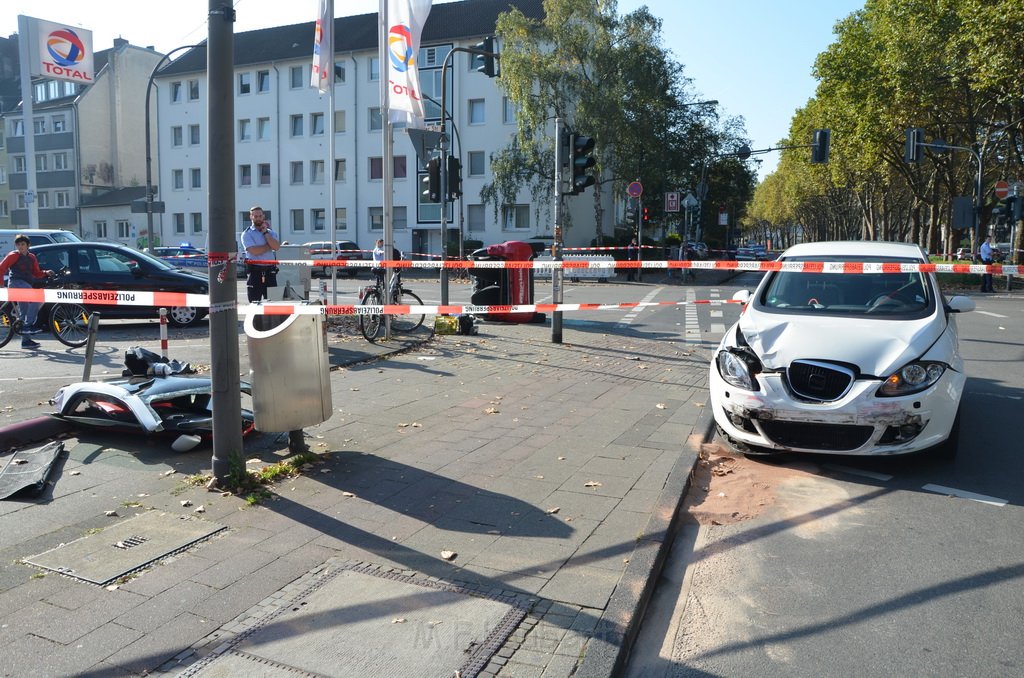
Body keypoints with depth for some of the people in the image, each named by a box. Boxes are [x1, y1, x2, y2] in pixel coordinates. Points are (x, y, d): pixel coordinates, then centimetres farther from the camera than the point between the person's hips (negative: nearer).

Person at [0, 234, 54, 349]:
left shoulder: (31, 257, 17)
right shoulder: (14, 255, -1)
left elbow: (36, 273, 17)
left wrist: (46, 273, 0)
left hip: (26, 285, 7)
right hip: (16, 282, -7)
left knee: (24, 313, 7)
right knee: (36, 299, -29)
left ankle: (26, 340, 10)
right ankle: (28, 325, -28)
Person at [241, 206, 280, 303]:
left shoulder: (271, 232, 13)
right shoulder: (247, 234, 1)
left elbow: (276, 247, -7)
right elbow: (254, 251, -14)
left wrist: (265, 232, -6)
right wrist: (270, 245, -4)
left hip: (270, 271, 3)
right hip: (255, 271, -3)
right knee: (254, 303, 1)